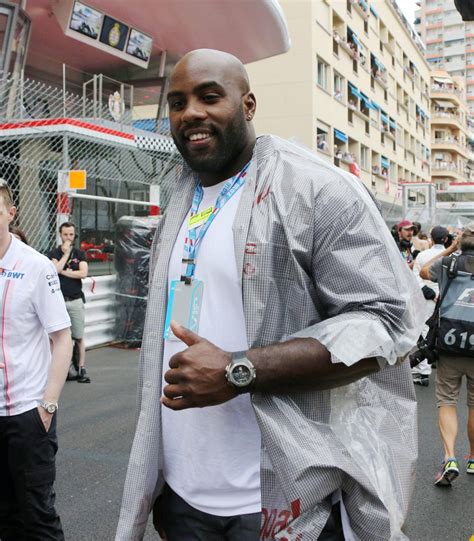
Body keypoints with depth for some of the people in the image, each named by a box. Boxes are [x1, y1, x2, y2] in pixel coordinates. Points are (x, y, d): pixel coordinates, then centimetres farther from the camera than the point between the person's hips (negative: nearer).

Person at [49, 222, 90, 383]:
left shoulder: (80, 254, 8)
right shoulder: (54, 253, 5)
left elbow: (83, 273, -7)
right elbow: (55, 270, -14)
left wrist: (64, 272, -7)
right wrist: (66, 253, -8)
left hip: (76, 300, 1)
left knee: (79, 337, 3)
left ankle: (82, 369, 6)